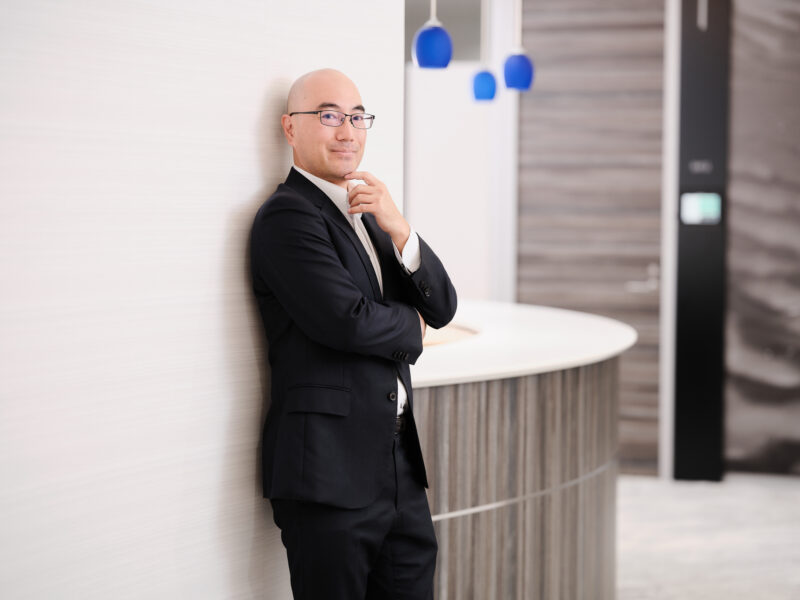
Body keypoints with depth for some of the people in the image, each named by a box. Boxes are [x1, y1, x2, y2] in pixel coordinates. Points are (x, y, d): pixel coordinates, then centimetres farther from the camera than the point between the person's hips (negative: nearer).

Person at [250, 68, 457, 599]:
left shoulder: (371, 214, 17)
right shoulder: (287, 215, -9)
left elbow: (441, 309, 9)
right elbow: (347, 321, -20)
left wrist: (400, 231, -7)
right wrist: (410, 326, 0)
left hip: (399, 463, 8)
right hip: (330, 466, -8)